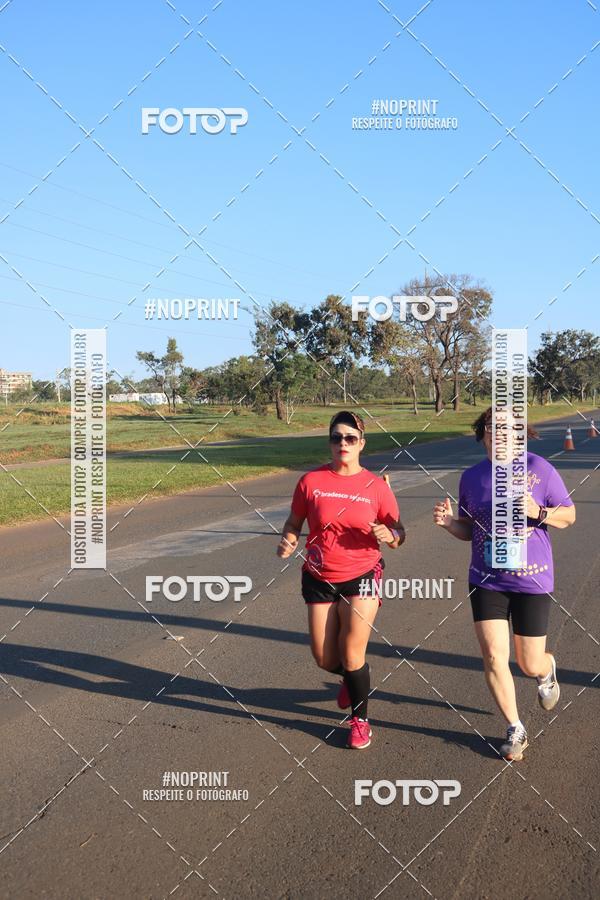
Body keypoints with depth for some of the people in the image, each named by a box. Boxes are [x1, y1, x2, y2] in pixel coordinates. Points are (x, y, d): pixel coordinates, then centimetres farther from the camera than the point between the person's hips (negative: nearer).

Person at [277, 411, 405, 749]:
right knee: (325, 659, 8)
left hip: (361, 578, -2)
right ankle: (352, 677, 45)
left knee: (352, 655, -4)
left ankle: (360, 720, 22)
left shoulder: (377, 486, -6)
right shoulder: (311, 481, -5)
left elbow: (399, 533, 0)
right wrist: (288, 541, -15)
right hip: (320, 579, 2)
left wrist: (390, 535, -23)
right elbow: (294, 522, 6)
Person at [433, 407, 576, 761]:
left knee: (530, 665, 6)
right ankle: (516, 730, 19)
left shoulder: (538, 467, -8)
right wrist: (448, 521, -9)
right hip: (486, 581, 3)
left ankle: (547, 670, 47)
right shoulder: (472, 476, 3)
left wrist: (536, 511, -21)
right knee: (493, 657, -3)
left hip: (532, 579, -3)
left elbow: (569, 515, -2)